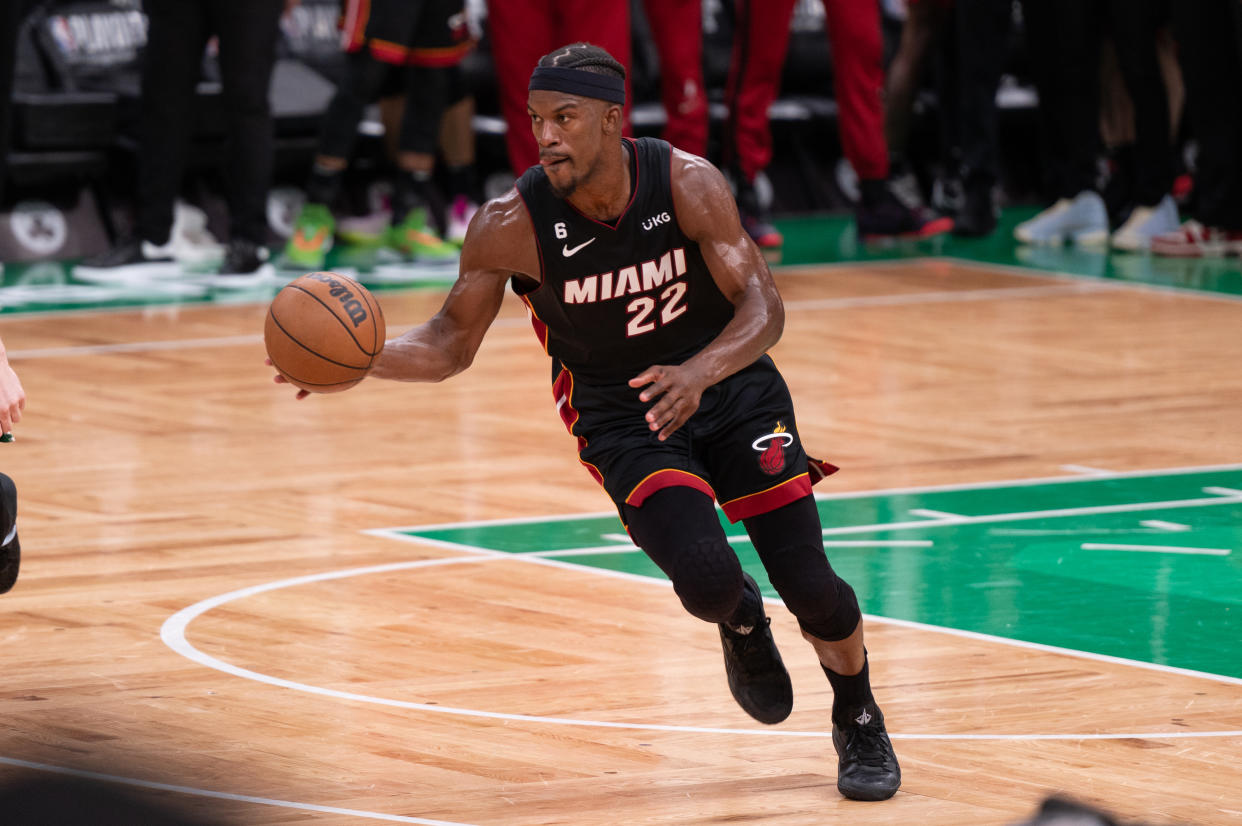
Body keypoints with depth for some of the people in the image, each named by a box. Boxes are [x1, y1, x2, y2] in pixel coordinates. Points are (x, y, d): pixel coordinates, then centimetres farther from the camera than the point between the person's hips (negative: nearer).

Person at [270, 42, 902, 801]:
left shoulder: (688, 184, -20)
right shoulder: (512, 226, -19)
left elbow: (763, 307, -22)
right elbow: (452, 343, -8)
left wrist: (698, 373, -41)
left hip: (732, 389, 0)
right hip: (624, 420, 0)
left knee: (811, 584, -8)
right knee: (704, 576, -25)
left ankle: (861, 725, 23)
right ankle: (741, 622, 14)